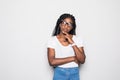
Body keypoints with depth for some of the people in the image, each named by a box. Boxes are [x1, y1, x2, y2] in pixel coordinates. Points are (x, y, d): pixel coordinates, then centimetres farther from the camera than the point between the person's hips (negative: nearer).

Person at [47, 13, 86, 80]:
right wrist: (73, 58, -13)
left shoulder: (78, 39, -2)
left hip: (74, 74, 1)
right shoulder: (52, 40, -6)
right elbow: (52, 62, -15)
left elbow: (82, 60, -10)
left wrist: (72, 43, -17)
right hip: (59, 74, -1)